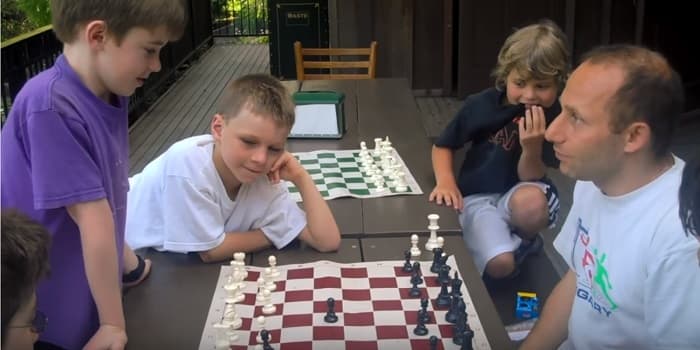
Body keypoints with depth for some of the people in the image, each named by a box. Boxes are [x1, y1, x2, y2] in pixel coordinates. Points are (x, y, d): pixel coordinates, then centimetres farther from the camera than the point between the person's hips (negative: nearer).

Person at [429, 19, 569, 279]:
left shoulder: (556, 118, -12)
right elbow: (442, 146, 2)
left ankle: (524, 242, -1)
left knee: (531, 201, -38)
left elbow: (530, 178, -9)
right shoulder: (482, 105, -12)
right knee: (500, 264, -28)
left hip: (520, 194, 1)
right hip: (478, 197, -1)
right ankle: (519, 246, 11)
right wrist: (445, 180, -18)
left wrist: (533, 147, -30)